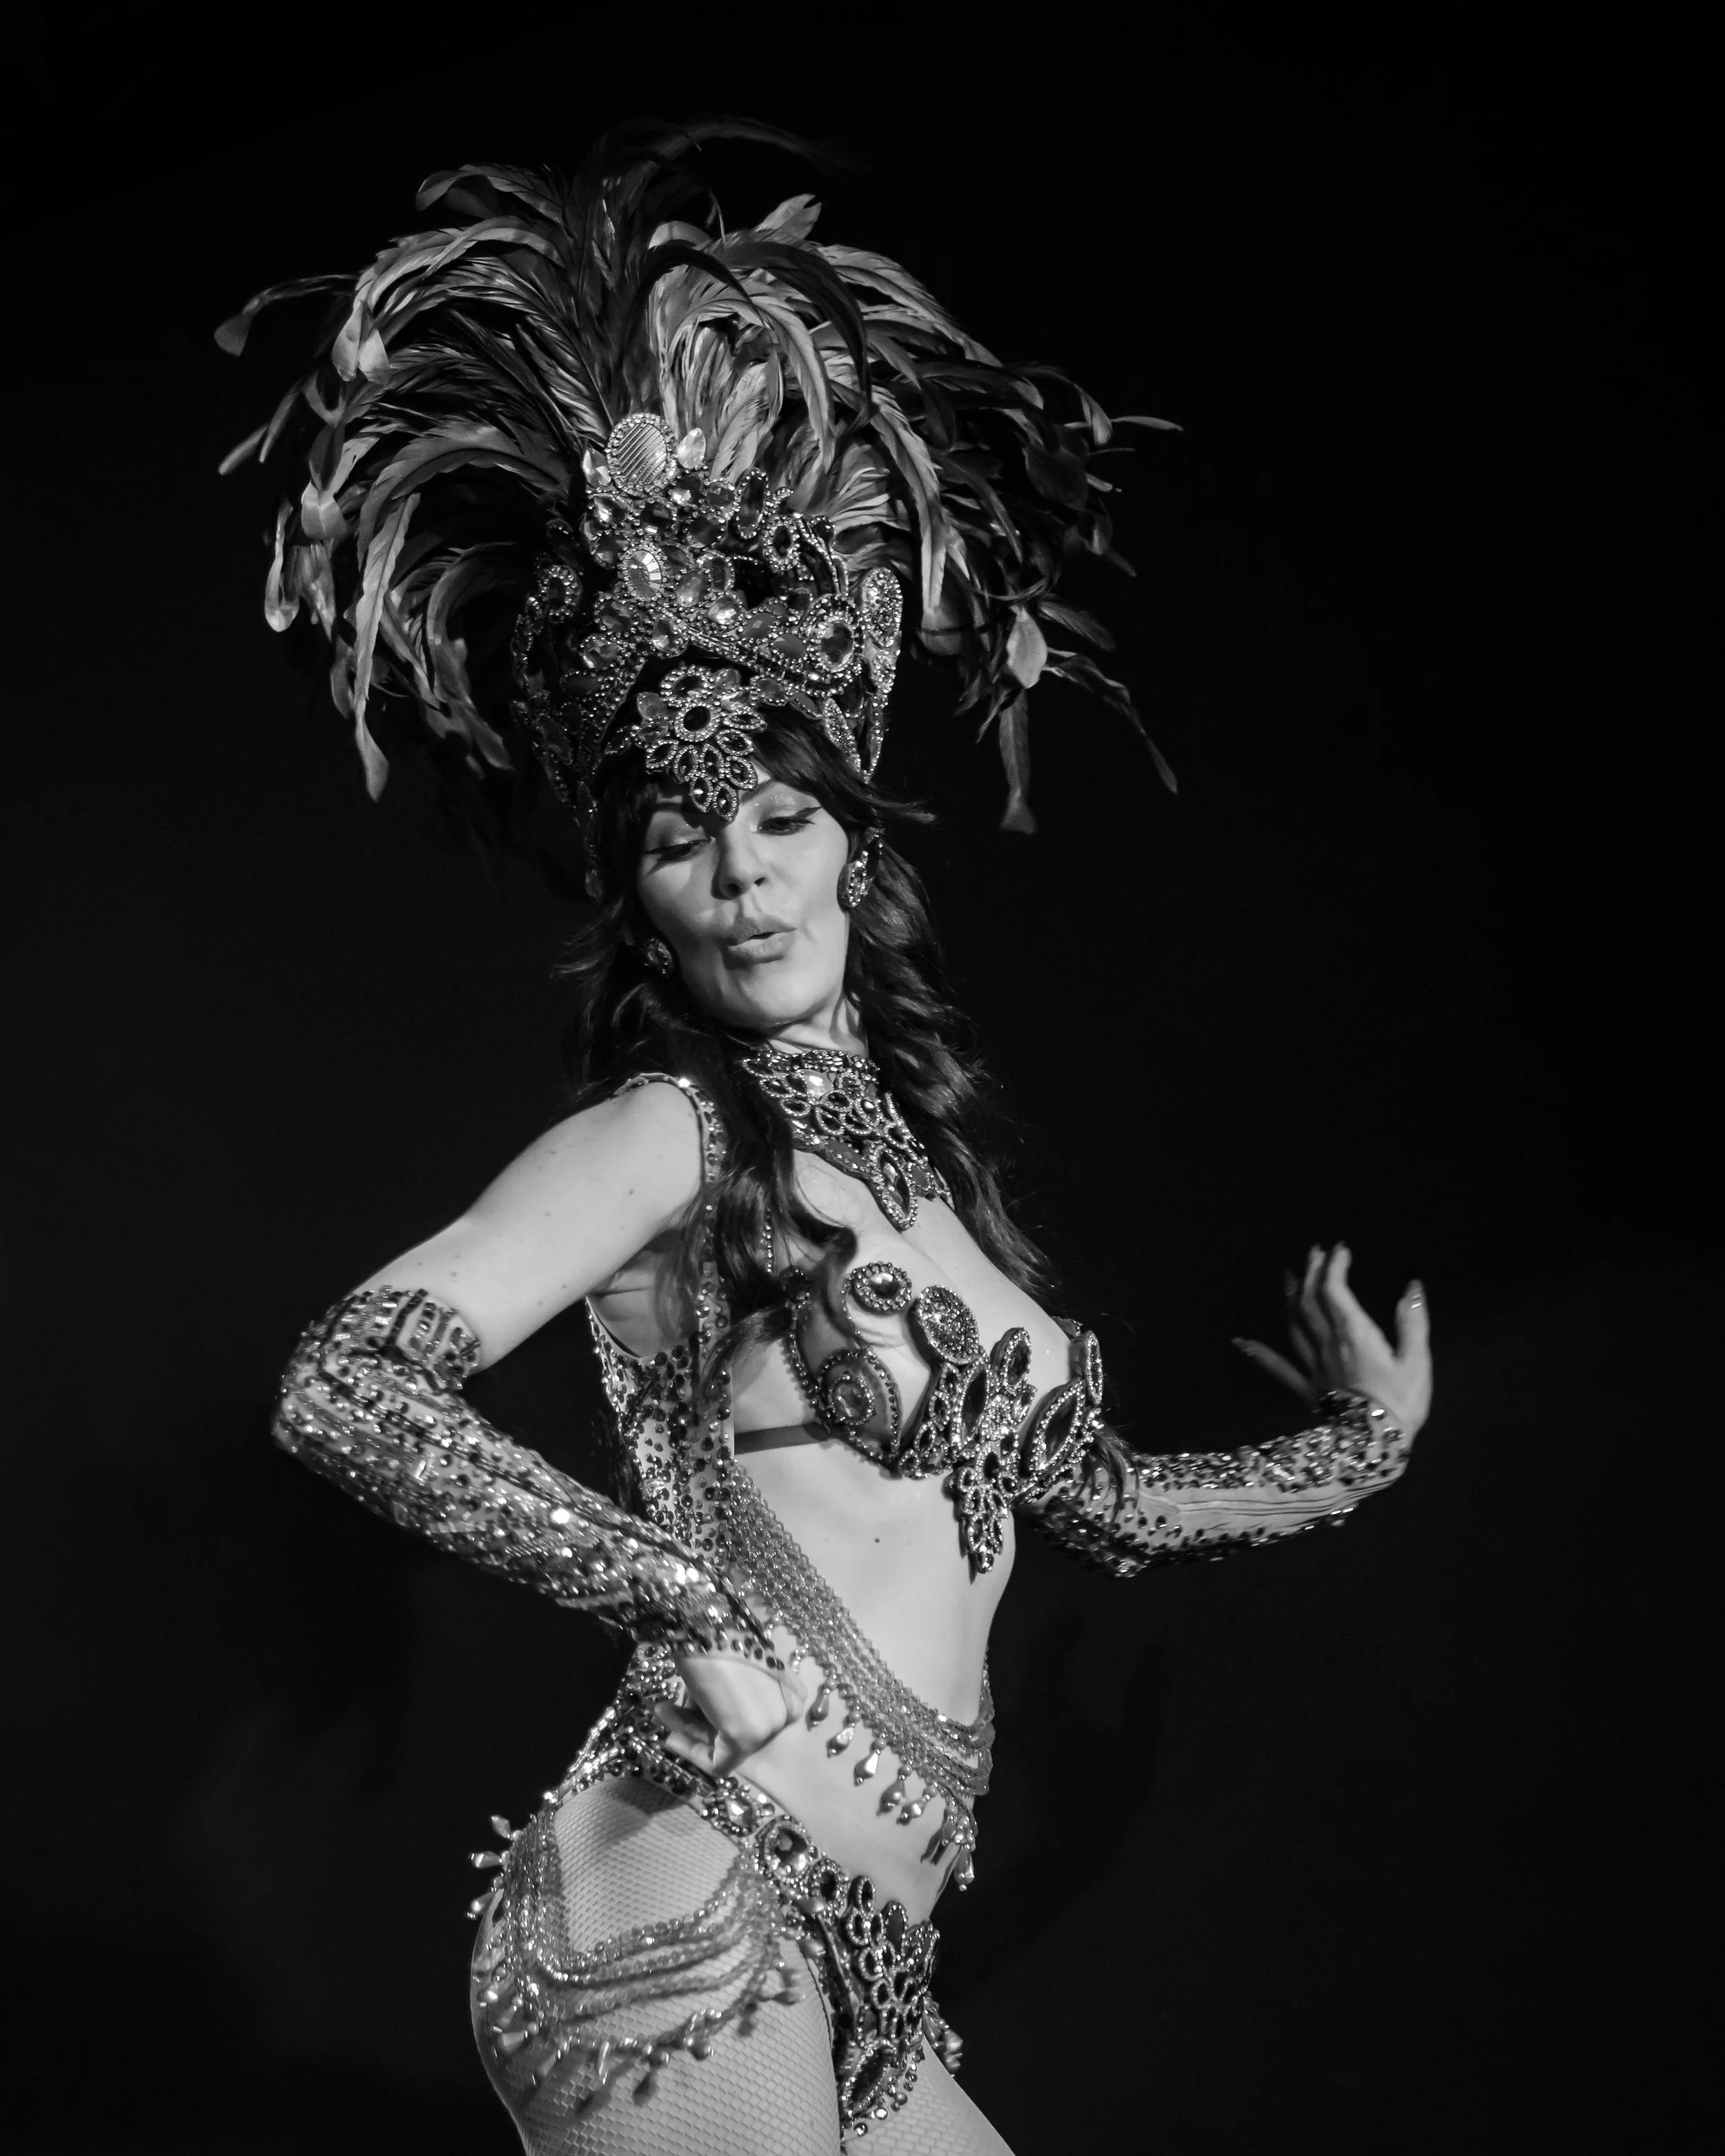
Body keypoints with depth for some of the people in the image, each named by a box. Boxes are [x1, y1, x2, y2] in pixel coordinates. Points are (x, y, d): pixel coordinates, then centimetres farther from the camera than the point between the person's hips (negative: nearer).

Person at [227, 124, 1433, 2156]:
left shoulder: (917, 1150, 16)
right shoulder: (667, 1138, -7)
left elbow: (1097, 1498, 27)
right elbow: (341, 1388, -19)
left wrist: (1363, 1440, 31)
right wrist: (675, 1586, -16)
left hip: (859, 1976, 8)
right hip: (692, 1924, -8)